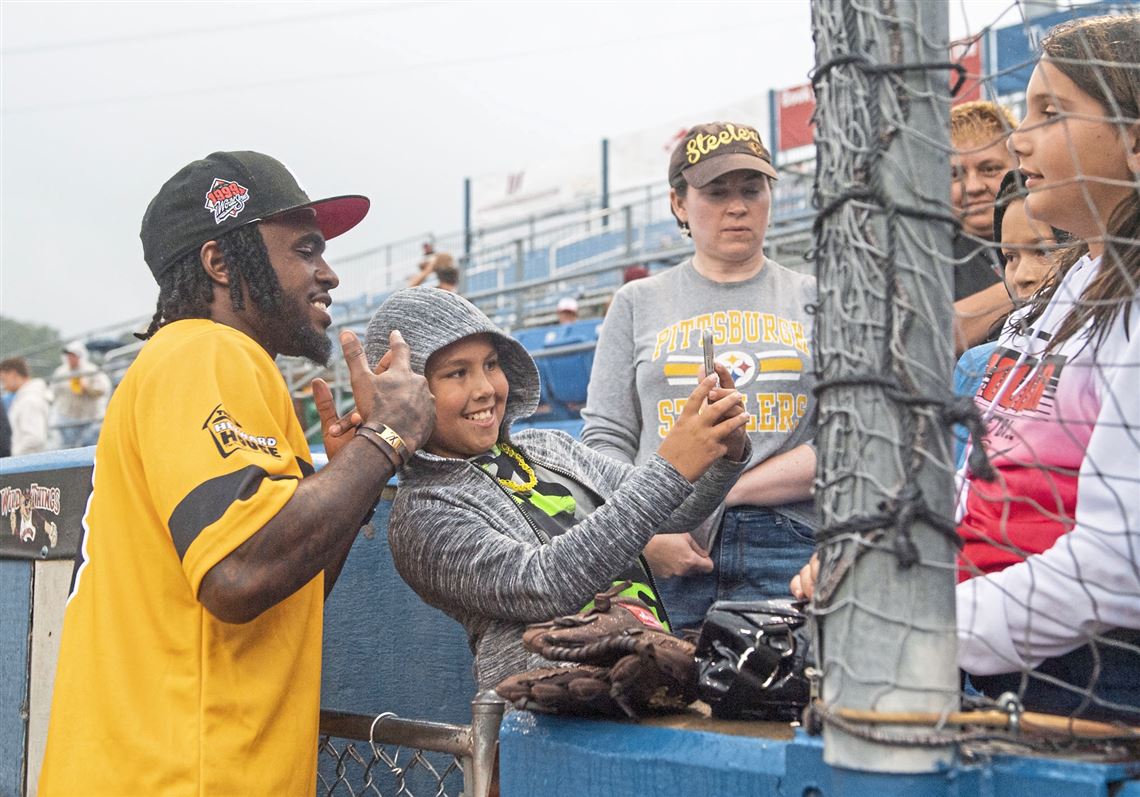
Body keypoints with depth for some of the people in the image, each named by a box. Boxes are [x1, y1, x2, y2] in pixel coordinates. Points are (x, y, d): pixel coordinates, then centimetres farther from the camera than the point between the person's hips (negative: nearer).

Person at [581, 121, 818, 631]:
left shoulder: (814, 302, 13)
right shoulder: (639, 303, 16)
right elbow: (606, 440, 9)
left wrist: (725, 490, -7)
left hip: (788, 551, 0)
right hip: (666, 556, 0)